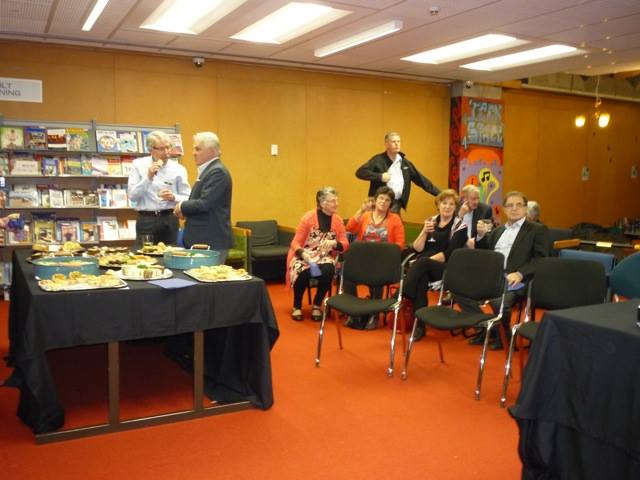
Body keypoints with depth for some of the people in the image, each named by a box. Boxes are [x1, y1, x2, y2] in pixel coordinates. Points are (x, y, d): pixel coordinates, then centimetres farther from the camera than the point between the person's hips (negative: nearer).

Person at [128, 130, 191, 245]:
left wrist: (173, 197, -16)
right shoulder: (139, 165, 3)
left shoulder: (178, 169, 2)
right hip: (145, 220, 0)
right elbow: (132, 196, -4)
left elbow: (187, 199, 4)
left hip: (169, 220, 1)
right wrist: (148, 177, -14)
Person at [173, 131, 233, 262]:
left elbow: (205, 203, -23)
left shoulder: (217, 171, -15)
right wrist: (184, 211, 5)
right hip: (202, 240, 10)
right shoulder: (208, 170, 16)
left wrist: (182, 206, -7)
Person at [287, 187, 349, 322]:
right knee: (303, 272, -34)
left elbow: (345, 244, 1)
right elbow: (296, 242, -9)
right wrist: (303, 253, -29)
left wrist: (334, 243, -21)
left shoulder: (338, 220, 0)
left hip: (325, 258, 2)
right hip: (305, 256, -2)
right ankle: (297, 306, -5)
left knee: (328, 271, -32)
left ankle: (316, 306, -7)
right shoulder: (308, 217, -9)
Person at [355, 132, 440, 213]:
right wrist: (380, 176, -22)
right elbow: (360, 172, -12)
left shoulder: (405, 162, 12)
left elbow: (420, 179, 15)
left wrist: (438, 193, 13)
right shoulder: (378, 160, -4)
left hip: (396, 204, 4)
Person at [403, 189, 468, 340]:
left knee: (422, 263, -36)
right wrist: (425, 231, -9)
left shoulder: (460, 226, 3)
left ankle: (404, 299, -31)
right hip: (425, 268, 3)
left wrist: (426, 261, -17)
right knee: (421, 277, -34)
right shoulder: (431, 221, 16)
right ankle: (419, 325, -33)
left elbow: (450, 254, -9)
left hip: (447, 268, -3)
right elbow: (417, 248, 7)